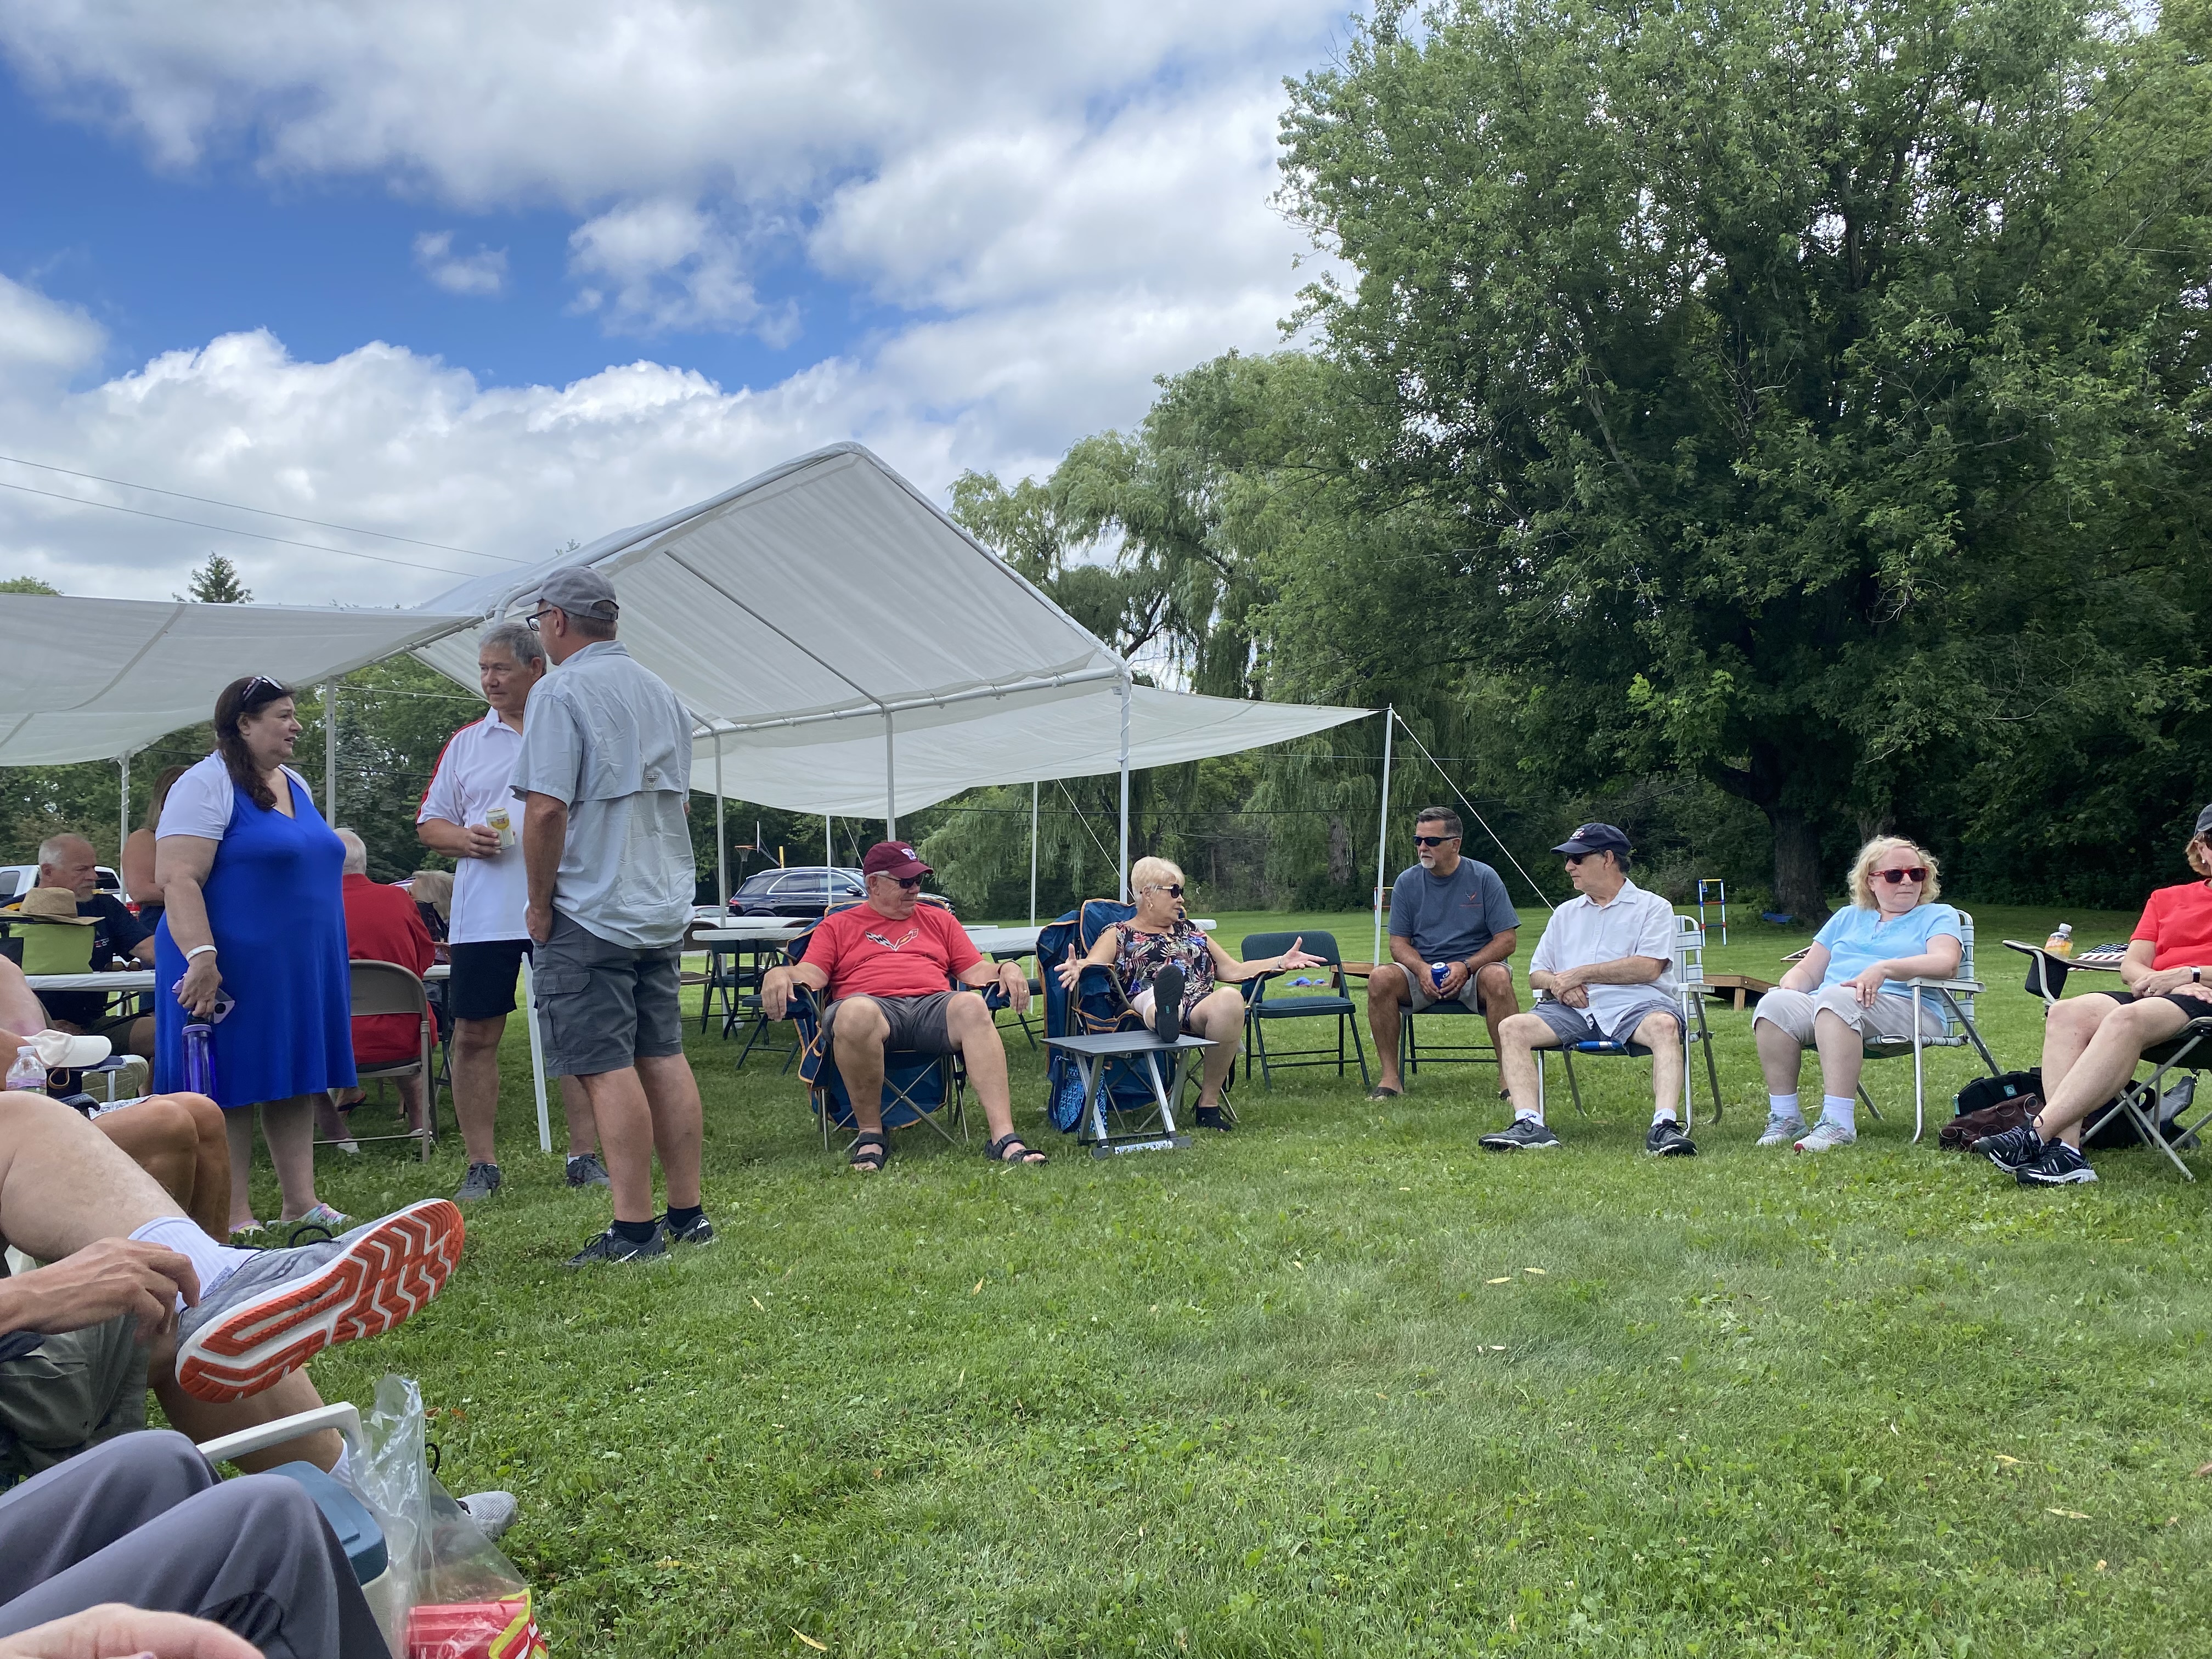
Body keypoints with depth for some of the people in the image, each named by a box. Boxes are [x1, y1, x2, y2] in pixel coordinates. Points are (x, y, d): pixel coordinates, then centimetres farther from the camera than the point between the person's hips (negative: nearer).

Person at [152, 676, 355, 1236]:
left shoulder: (297, 785, 15)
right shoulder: (206, 785, -10)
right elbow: (178, 880, -19)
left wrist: (328, 958, 23)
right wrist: (201, 956, -29)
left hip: (300, 968, 8)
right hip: (234, 969, -8)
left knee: (299, 1082, 9)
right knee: (232, 1089, -1)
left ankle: (301, 1201, 15)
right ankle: (235, 1217, 5)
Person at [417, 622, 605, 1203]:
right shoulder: (465, 743, 14)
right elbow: (429, 824, 16)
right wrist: (465, 839, -5)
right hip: (481, 914, 2)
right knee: (474, 1035, 3)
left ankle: (585, 1155, 11)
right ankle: (481, 1165, 12)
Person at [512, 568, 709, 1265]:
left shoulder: (561, 692, -11)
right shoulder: (661, 692, 14)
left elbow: (546, 810, -19)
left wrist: (539, 902, -8)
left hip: (590, 912, -8)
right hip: (664, 908, 8)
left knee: (608, 1069, -4)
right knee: (664, 1057, 11)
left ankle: (635, 1229, -1)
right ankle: (687, 1213, 17)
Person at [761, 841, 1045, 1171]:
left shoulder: (939, 919, 30)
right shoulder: (837, 926, 24)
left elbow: (976, 972, 22)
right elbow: (809, 974, 10)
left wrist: (1007, 969, 1)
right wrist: (779, 974, -12)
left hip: (933, 1006, 2)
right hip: (873, 1005, -2)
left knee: (972, 1005, -34)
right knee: (856, 1012, -40)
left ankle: (1004, 1139, -42)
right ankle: (870, 1135, -23)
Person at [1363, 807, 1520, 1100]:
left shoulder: (1484, 878, 0)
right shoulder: (1407, 883, 6)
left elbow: (1507, 939, -3)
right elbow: (1399, 943, 6)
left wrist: (1466, 967, -18)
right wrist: (1421, 969, -16)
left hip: (1474, 969, -2)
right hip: (1422, 972, 2)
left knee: (1497, 977, -36)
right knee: (1380, 978, -27)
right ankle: (1390, 1076, -21)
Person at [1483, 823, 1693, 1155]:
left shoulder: (1653, 907, 12)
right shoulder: (1565, 913, 28)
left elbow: (1649, 967, -5)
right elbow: (1536, 974, 22)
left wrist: (1581, 973, -6)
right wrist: (1557, 984, -3)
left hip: (1635, 1003, -4)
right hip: (1575, 1008, 4)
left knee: (1665, 1025, -38)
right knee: (1512, 1027, -23)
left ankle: (1664, 1126, -47)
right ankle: (1530, 1125, -35)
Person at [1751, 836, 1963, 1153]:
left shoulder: (1938, 916, 19)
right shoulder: (1848, 917, 31)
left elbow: (1945, 963, -3)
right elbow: (1808, 971, 26)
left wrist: (1883, 969, -19)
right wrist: (1788, 989, 1)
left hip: (1907, 1009, -4)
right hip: (1822, 1009, 4)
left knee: (1837, 999, -38)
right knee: (1776, 1004, -29)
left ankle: (1838, 1123, -45)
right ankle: (1784, 1118, -26)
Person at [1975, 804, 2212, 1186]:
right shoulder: (2166, 898, 27)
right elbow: (2132, 965, 14)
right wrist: (2165, 983, -7)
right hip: (2154, 995, 5)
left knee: (2127, 1019, -37)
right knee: (2066, 1014, -26)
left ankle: (2038, 1133, -46)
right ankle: (2066, 1150, -40)